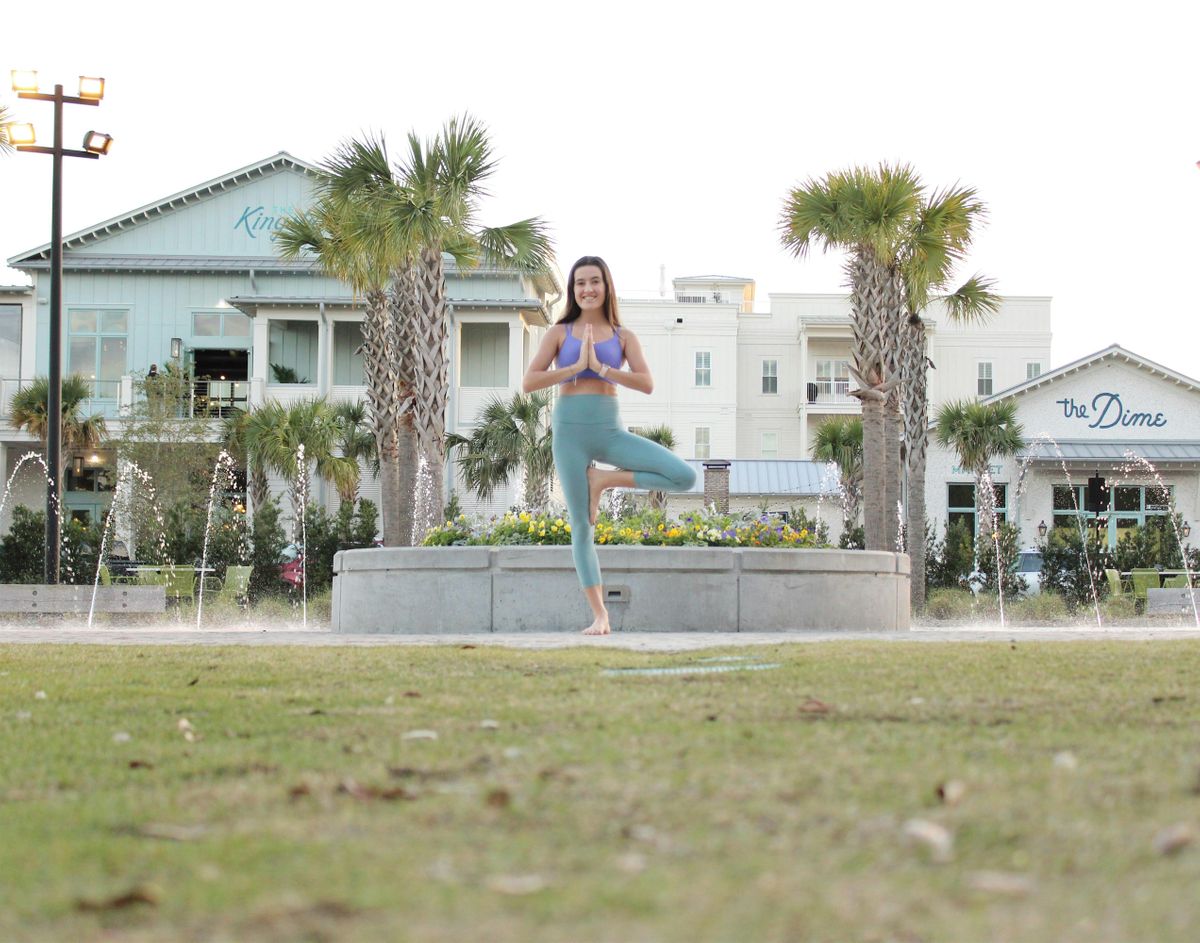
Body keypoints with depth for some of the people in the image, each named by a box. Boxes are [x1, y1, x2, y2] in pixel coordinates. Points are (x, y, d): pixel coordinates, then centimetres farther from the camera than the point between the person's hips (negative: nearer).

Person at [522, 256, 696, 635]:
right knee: (581, 526, -2)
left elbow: (647, 383, -4)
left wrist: (600, 366, -11)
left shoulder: (623, 337, 9)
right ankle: (599, 615, 4)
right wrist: (576, 366, -9)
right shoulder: (559, 333, 7)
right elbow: (528, 382, -3)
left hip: (610, 430, 1)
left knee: (684, 477, -16)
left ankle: (604, 479, 1)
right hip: (569, 429, -1)